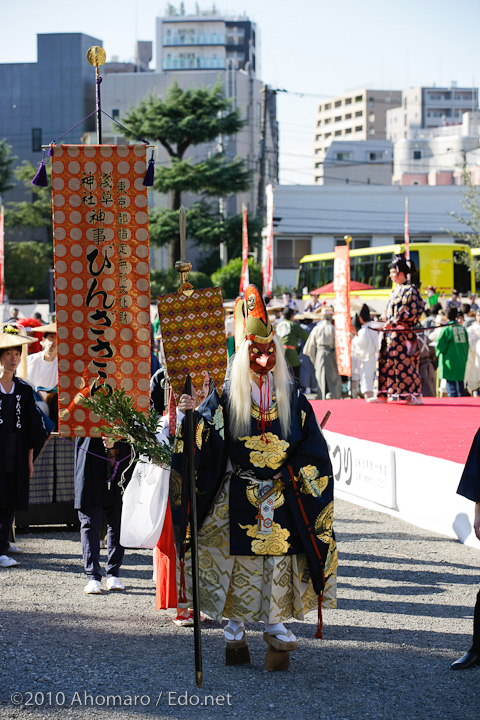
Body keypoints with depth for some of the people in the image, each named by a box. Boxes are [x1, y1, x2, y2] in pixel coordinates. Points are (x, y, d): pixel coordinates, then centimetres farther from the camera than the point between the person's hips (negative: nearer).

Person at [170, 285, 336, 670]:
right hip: (237, 499, -1)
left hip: (281, 501, 1)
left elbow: (314, 448, 6)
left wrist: (289, 474, -7)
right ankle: (235, 634, 14)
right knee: (236, 567, 2)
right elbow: (200, 443, -11)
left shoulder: (292, 398, 5)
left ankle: (277, 632, 7)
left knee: (278, 566, -1)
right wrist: (190, 416, -30)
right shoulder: (226, 397, 0)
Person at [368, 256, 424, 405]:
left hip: (402, 333, -9)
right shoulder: (396, 290, 17)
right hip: (390, 333, 9)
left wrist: (393, 322, -14)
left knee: (405, 363, -7)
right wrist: (387, 322, 5)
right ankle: (382, 394, 11)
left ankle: (416, 395, -3)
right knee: (385, 362, 7)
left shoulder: (410, 290, -10)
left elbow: (410, 312, -16)